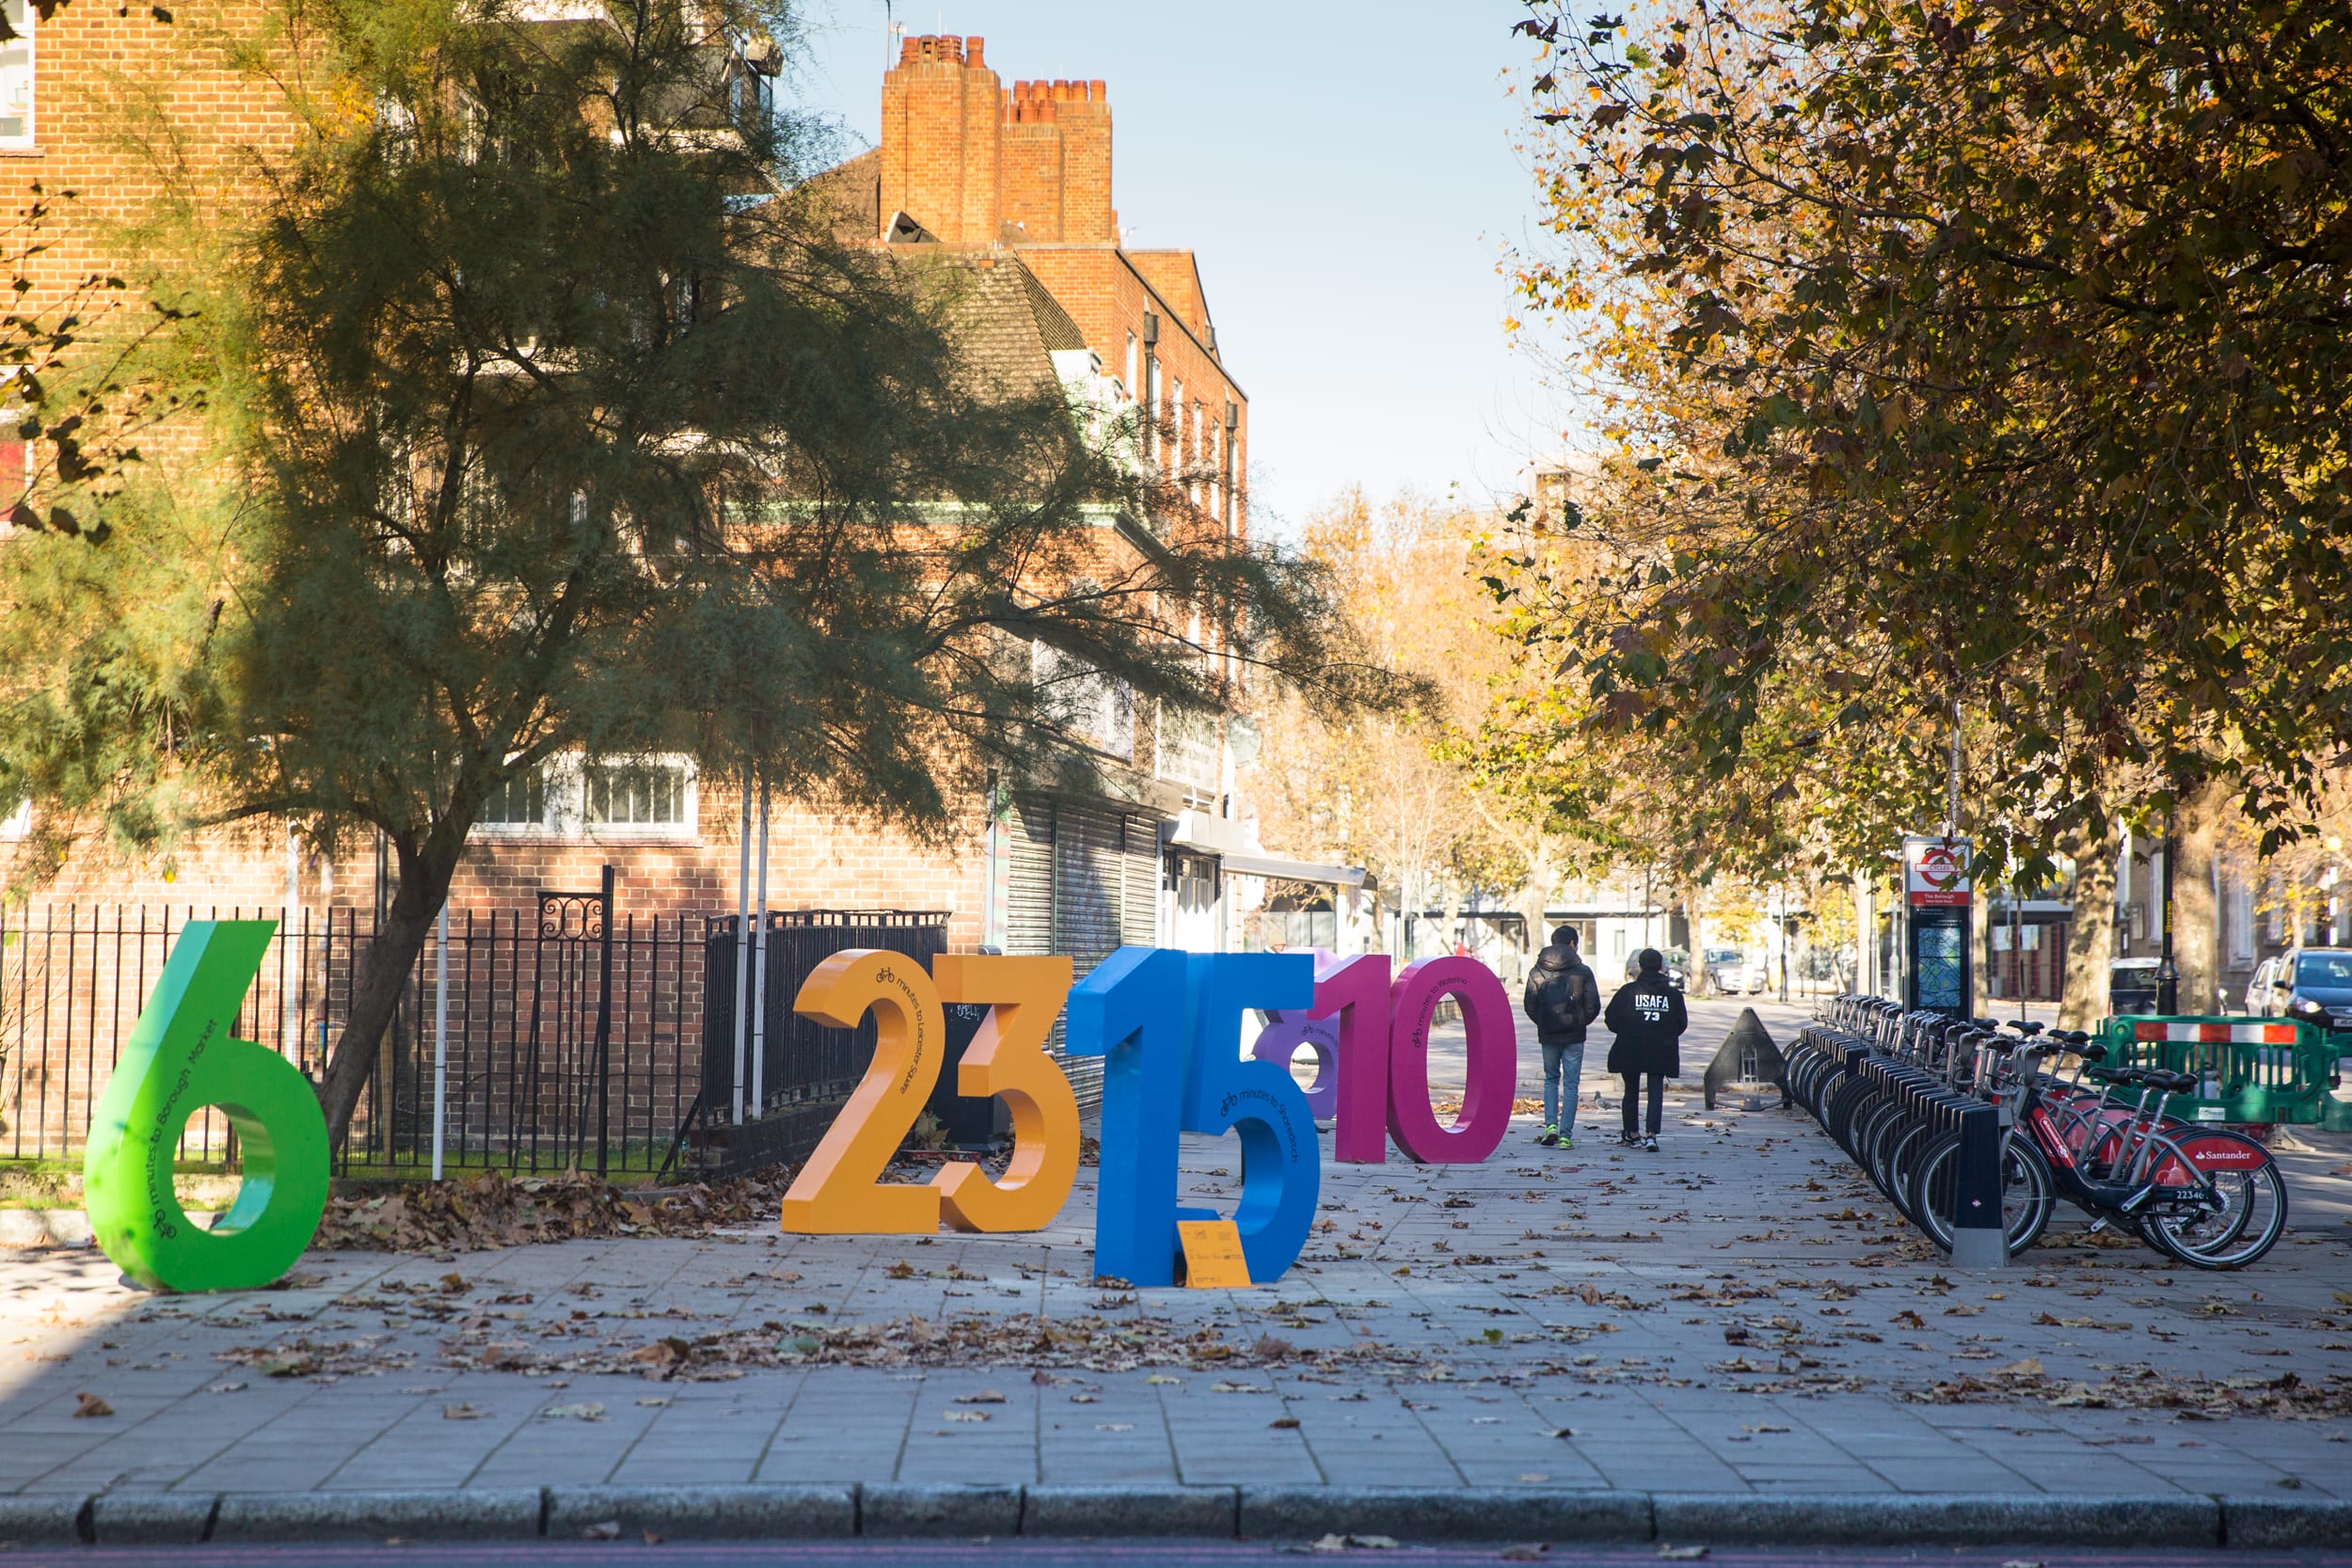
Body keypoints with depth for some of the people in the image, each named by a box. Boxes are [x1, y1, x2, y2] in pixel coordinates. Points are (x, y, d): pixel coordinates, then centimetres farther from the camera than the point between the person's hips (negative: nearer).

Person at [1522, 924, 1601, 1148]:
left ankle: (1551, 1125, 1)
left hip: (1548, 1036, 2)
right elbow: (1593, 1006, -7)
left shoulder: (1537, 972, -1)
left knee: (1551, 1079, 19)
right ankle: (1566, 1136, 0)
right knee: (1571, 1084, 5)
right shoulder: (1582, 972, -6)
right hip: (1574, 1036, -2)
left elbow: (1529, 1006, 0)